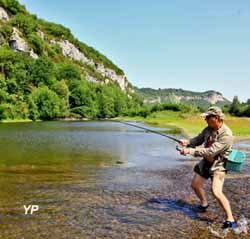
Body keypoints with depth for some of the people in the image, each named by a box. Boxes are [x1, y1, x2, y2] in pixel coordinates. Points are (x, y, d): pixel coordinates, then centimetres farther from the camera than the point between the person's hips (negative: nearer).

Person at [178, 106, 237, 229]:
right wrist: (188, 142, -13)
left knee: (216, 192, -22)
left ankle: (231, 220, -7)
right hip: (206, 162, 8)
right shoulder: (209, 129, -3)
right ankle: (204, 204, 45)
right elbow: (199, 139, 9)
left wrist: (190, 151, -33)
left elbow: (211, 151, -33)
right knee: (195, 185, 18)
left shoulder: (226, 135, -27)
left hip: (218, 165, -8)